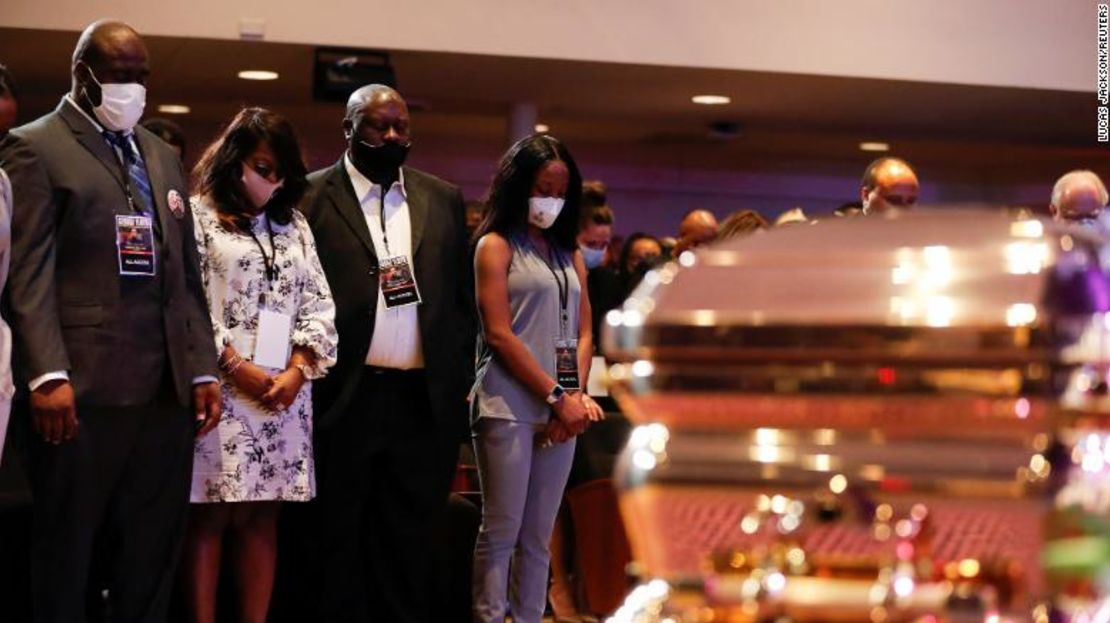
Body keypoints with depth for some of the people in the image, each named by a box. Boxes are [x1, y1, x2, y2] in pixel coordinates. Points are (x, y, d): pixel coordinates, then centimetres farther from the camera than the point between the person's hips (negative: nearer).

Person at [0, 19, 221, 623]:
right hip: (84, 391, -6)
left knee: (151, 559, 7)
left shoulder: (163, 157, 21)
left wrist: (202, 369, 12)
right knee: (65, 556, 2)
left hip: (165, 391, 6)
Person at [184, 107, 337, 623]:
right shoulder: (198, 216, 1)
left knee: (262, 516, 5)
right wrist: (238, 367, -12)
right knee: (211, 515, -5)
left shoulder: (294, 225, 17)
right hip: (221, 390, -5)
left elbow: (318, 304, 12)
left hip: (284, 393, 5)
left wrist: (297, 370, -4)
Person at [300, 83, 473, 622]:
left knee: (409, 544, 8)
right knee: (340, 540, 7)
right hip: (344, 399, -3)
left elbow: (463, 299, 13)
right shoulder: (310, 198, -1)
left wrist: (459, 381, 7)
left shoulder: (444, 200, 11)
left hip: (425, 402, 3)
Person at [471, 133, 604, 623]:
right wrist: (556, 396, -11)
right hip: (509, 408, -6)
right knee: (501, 532, -6)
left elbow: (582, 333, 14)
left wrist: (575, 396, -4)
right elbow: (499, 334, -8)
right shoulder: (496, 246, 0)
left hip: (561, 410, 6)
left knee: (538, 538, 6)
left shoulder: (569, 255, 17)